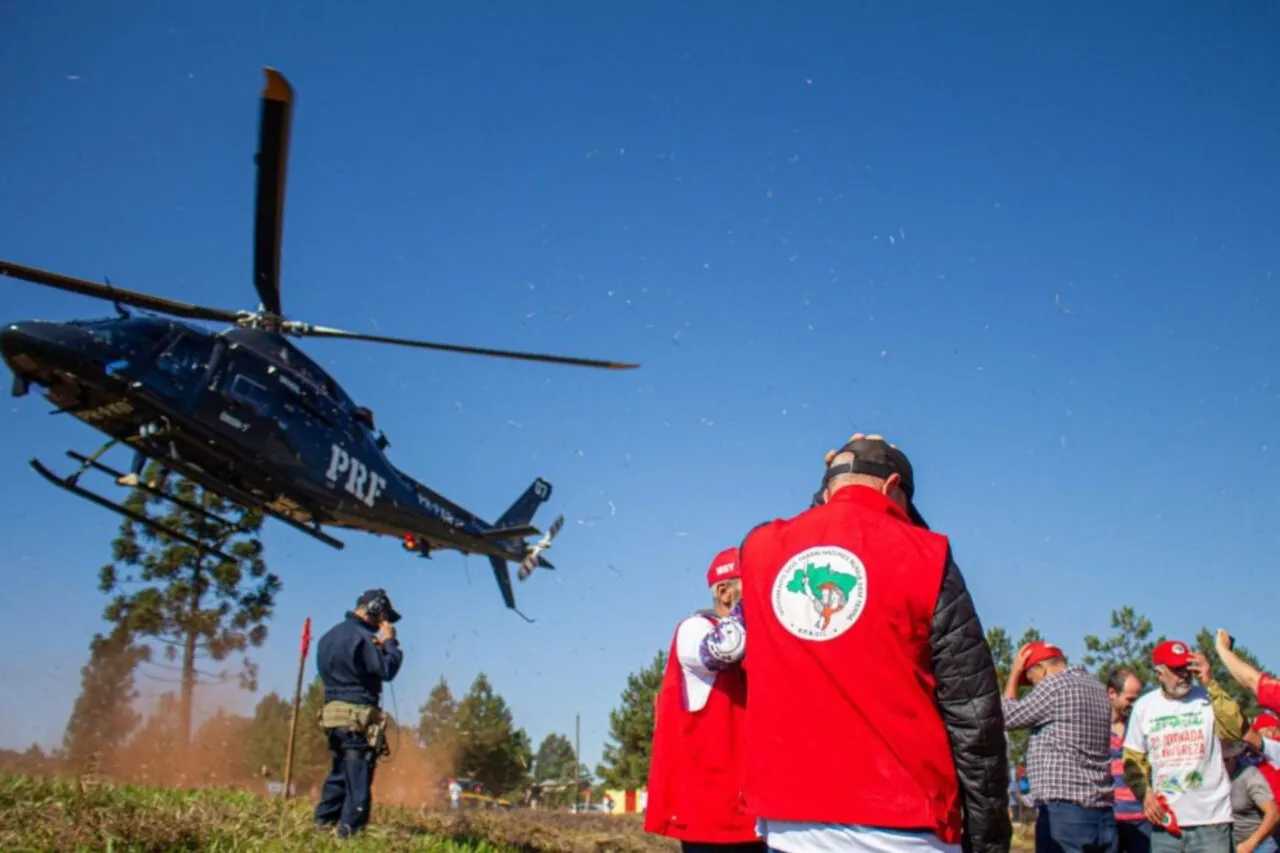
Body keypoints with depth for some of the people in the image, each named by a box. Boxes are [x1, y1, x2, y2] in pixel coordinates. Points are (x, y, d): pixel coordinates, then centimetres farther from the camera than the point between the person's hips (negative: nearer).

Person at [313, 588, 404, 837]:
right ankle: (349, 833, -4)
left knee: (339, 774, 19)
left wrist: (378, 646, 13)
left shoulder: (330, 635, 16)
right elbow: (387, 670, -14)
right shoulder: (362, 637, -14)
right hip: (358, 716, -9)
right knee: (358, 780, -4)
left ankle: (323, 824, 23)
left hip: (333, 712, 9)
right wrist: (389, 642, -2)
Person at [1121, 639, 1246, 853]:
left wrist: (1211, 685, -18)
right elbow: (1133, 759, 9)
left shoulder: (1208, 700, -2)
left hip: (1210, 820, -2)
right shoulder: (1144, 706, 5)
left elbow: (1237, 729, -20)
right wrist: (1144, 792, -7)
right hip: (1165, 820, 2)